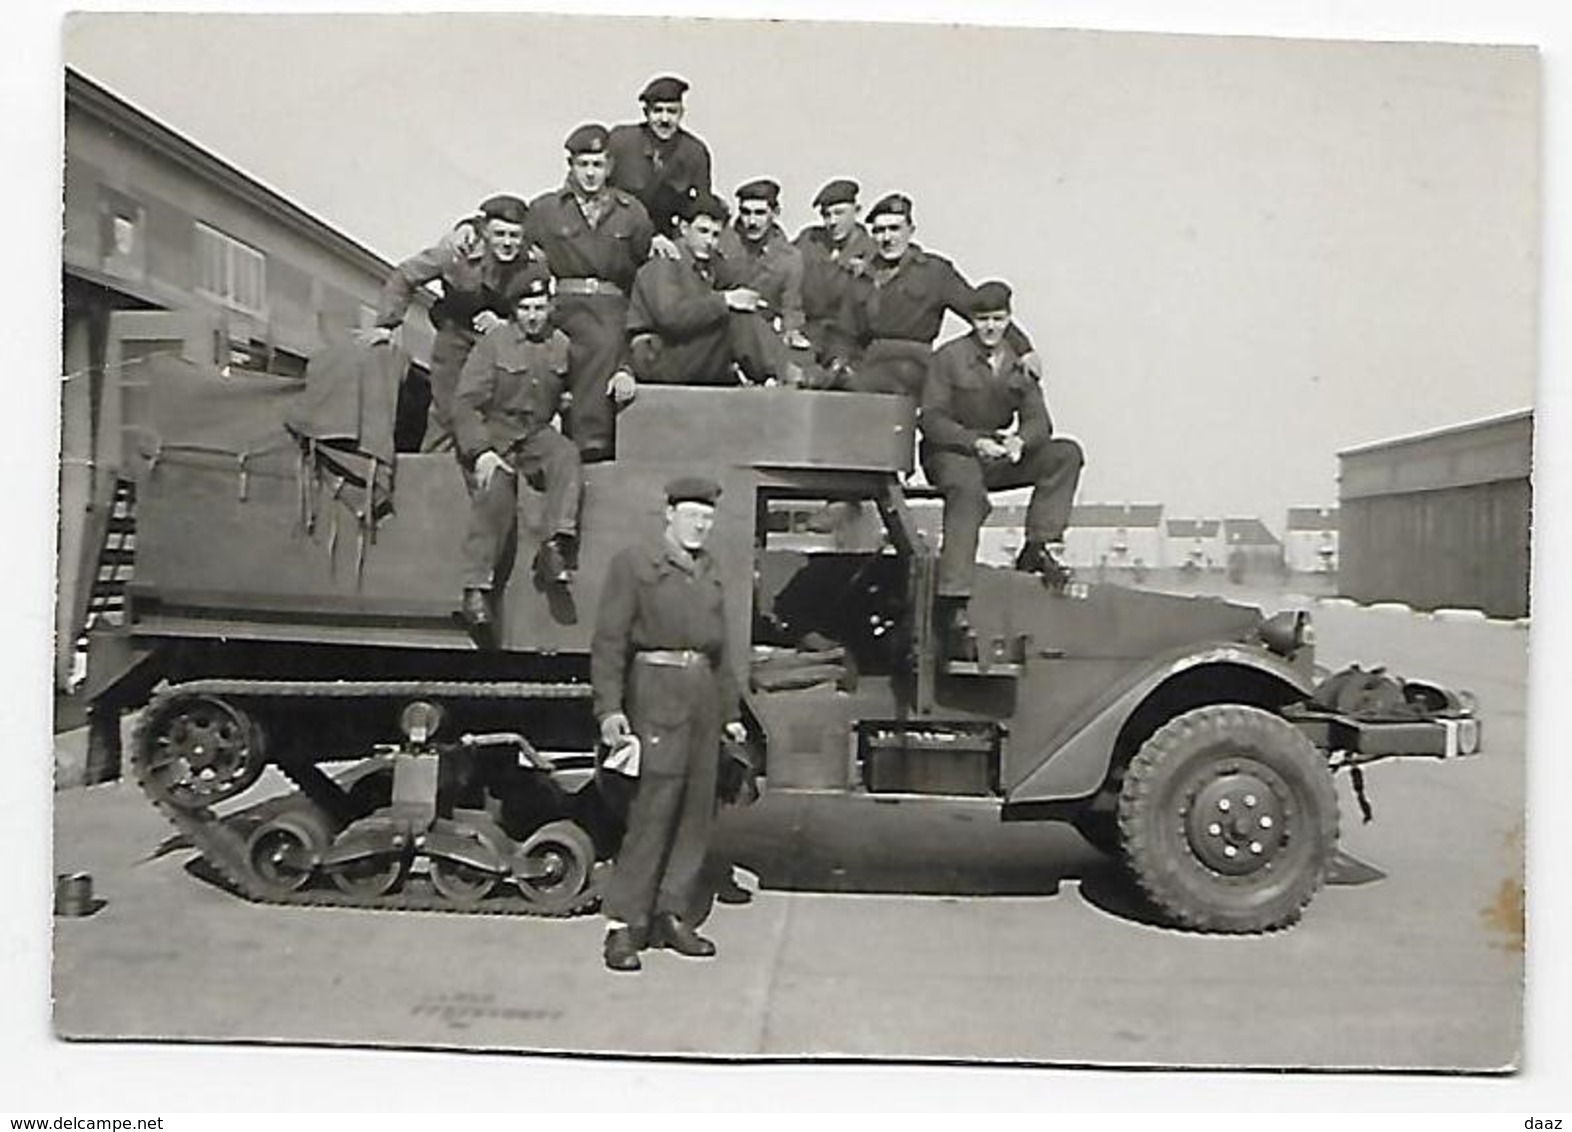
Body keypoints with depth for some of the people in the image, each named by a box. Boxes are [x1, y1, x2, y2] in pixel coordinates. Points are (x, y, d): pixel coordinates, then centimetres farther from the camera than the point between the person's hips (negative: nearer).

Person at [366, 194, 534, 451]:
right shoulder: (457, 252, -21)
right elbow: (403, 277, -11)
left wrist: (503, 326, -30)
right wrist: (386, 324, -15)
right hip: (456, 334, -1)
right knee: (446, 411, 0)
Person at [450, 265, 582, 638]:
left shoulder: (561, 345, 8)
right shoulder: (495, 341, -2)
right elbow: (465, 402, -8)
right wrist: (481, 451, -20)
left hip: (537, 433, 3)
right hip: (493, 431, -3)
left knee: (567, 455, -30)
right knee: (496, 489, -29)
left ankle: (556, 545, -36)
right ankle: (476, 588, -28)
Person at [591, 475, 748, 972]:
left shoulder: (710, 573, 19)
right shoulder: (633, 564, 1)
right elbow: (609, 641, -5)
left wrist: (730, 711, 18)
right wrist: (609, 707, -15)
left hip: (704, 695, 7)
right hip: (657, 691, -6)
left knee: (697, 811, 7)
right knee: (651, 809, -10)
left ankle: (671, 916, 17)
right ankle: (622, 925, -4)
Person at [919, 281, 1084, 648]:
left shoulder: (1020, 362, 7)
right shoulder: (948, 358, -5)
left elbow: (1038, 421, 1)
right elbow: (930, 418, -13)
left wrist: (1020, 441, -24)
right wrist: (974, 442, -27)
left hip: (1001, 457, 5)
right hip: (950, 453, -5)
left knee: (1066, 454, -12)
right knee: (969, 492, -38)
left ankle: (1037, 548, -14)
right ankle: (954, 601, -39)